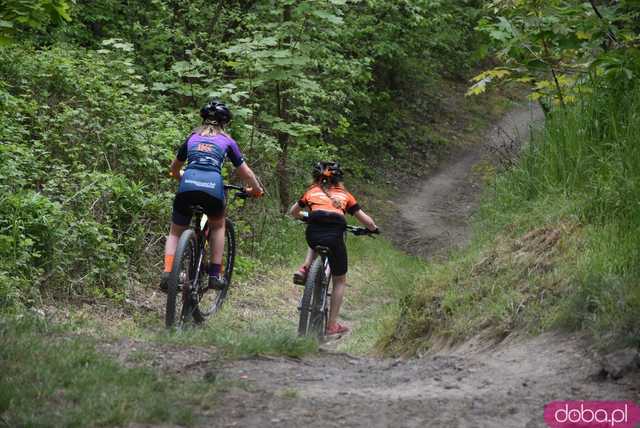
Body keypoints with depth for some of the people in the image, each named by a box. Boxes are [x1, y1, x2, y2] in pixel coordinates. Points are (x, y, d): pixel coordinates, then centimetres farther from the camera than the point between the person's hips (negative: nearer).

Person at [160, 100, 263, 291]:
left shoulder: (192, 138, 26)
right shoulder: (227, 141, 20)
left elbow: (174, 168, 37)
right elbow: (246, 173, 21)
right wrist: (256, 189, 40)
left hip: (188, 184, 1)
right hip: (212, 186, -1)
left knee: (176, 232, 17)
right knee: (218, 225, 28)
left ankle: (167, 272, -6)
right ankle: (216, 274, 17)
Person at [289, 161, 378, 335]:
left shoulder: (311, 192, 24)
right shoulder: (344, 195, 22)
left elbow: (293, 212, 37)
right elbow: (365, 220, 19)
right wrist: (373, 228, 40)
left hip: (313, 234, 1)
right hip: (335, 236, -1)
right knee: (340, 281, 19)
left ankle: (305, 269, 15)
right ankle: (332, 325, 16)